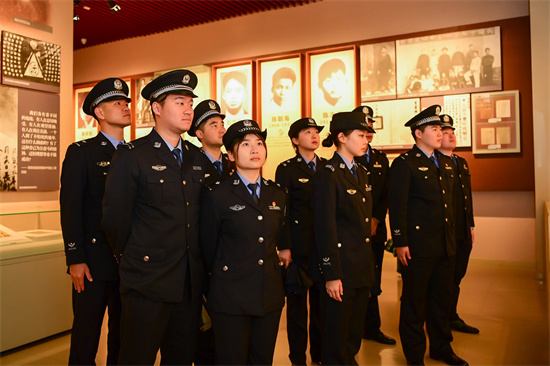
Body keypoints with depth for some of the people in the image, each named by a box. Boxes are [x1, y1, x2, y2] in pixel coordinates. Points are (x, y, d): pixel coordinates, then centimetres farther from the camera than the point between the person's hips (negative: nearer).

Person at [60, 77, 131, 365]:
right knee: (86, 336, 7)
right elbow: (70, 209, -8)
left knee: (123, 333, 15)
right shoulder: (81, 152, -3)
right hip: (94, 261, -4)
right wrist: (75, 260, -13)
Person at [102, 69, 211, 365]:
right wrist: (128, 257, 4)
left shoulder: (199, 158, 9)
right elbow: (115, 218, -6)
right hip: (148, 283, -5)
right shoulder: (132, 156, -8)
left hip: (191, 282, 5)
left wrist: (198, 260, 12)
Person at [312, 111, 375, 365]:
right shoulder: (328, 175, -14)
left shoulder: (361, 172, 12)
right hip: (340, 268, -8)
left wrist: (370, 256, 17)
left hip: (363, 268, 8)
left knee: (355, 331, 20)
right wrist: (331, 275, -17)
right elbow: (325, 229, -17)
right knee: (336, 337, 7)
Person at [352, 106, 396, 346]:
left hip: (376, 230, 5)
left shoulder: (381, 158, 13)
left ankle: (372, 328, 25)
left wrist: (376, 219, -4)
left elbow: (386, 194, 9)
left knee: (372, 283, 13)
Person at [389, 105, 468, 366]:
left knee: (442, 298, 18)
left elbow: (448, 200, 18)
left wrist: (452, 236, 15)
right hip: (418, 246, -7)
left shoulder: (442, 161, 14)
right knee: (414, 302, 6)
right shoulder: (404, 164, -9)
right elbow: (397, 206, -13)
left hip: (446, 246, 7)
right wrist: (400, 243, -17)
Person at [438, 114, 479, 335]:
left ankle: (452, 318, 31)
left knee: (456, 276, 17)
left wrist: (471, 226, 17)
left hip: (463, 233, 8)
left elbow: (467, 196, 20)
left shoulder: (462, 163, 17)